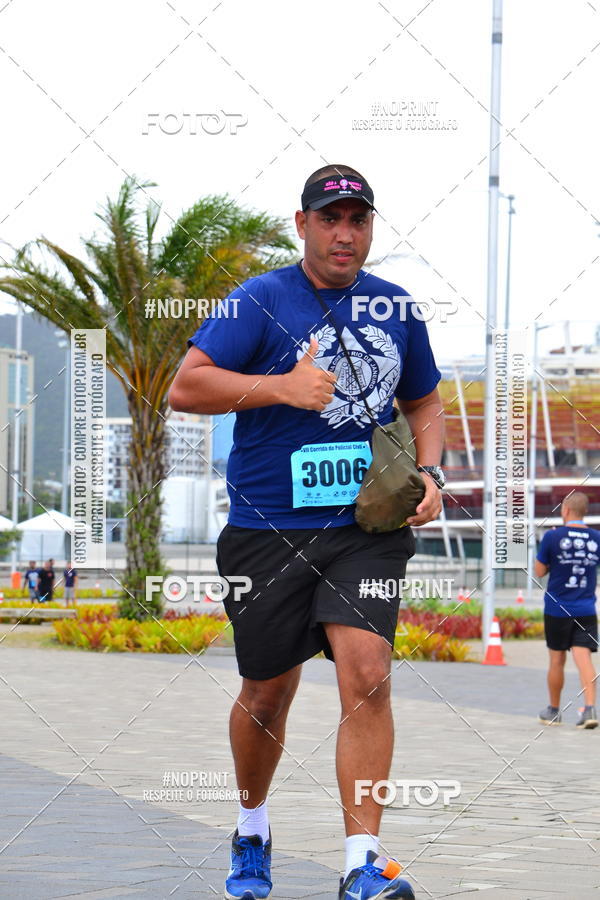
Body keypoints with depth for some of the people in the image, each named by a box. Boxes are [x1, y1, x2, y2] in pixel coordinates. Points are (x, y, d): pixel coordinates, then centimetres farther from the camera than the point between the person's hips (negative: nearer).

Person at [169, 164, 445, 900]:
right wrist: (284, 386, -20)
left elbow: (424, 402, 23)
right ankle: (252, 833, 36)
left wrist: (428, 473, 4)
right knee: (267, 693, 9)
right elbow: (184, 388, -11)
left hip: (367, 527, 2)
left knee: (366, 670, -17)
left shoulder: (396, 308, 9)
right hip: (269, 529, -2)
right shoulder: (263, 300, -4)